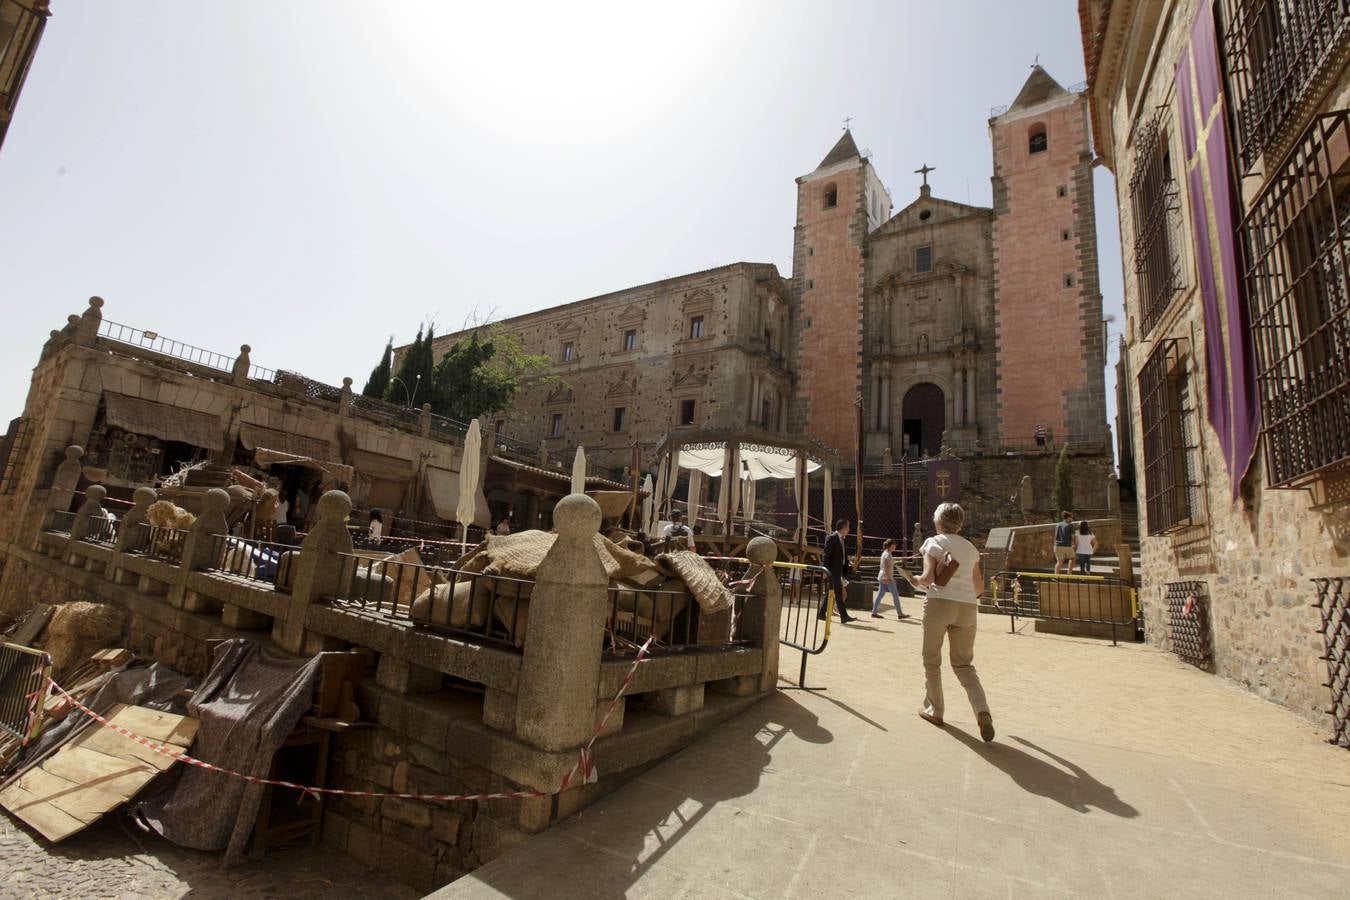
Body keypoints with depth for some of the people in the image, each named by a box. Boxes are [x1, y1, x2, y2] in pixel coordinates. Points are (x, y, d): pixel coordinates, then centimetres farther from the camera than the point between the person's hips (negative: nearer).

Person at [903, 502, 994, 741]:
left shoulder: (934, 542, 1)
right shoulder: (970, 547, 16)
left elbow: (929, 577, -11)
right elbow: (979, 586, 19)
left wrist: (915, 581, 9)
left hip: (939, 603, -4)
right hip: (968, 607, 5)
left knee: (931, 660, 13)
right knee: (964, 664, 12)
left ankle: (934, 710, 22)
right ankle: (982, 711, -9)